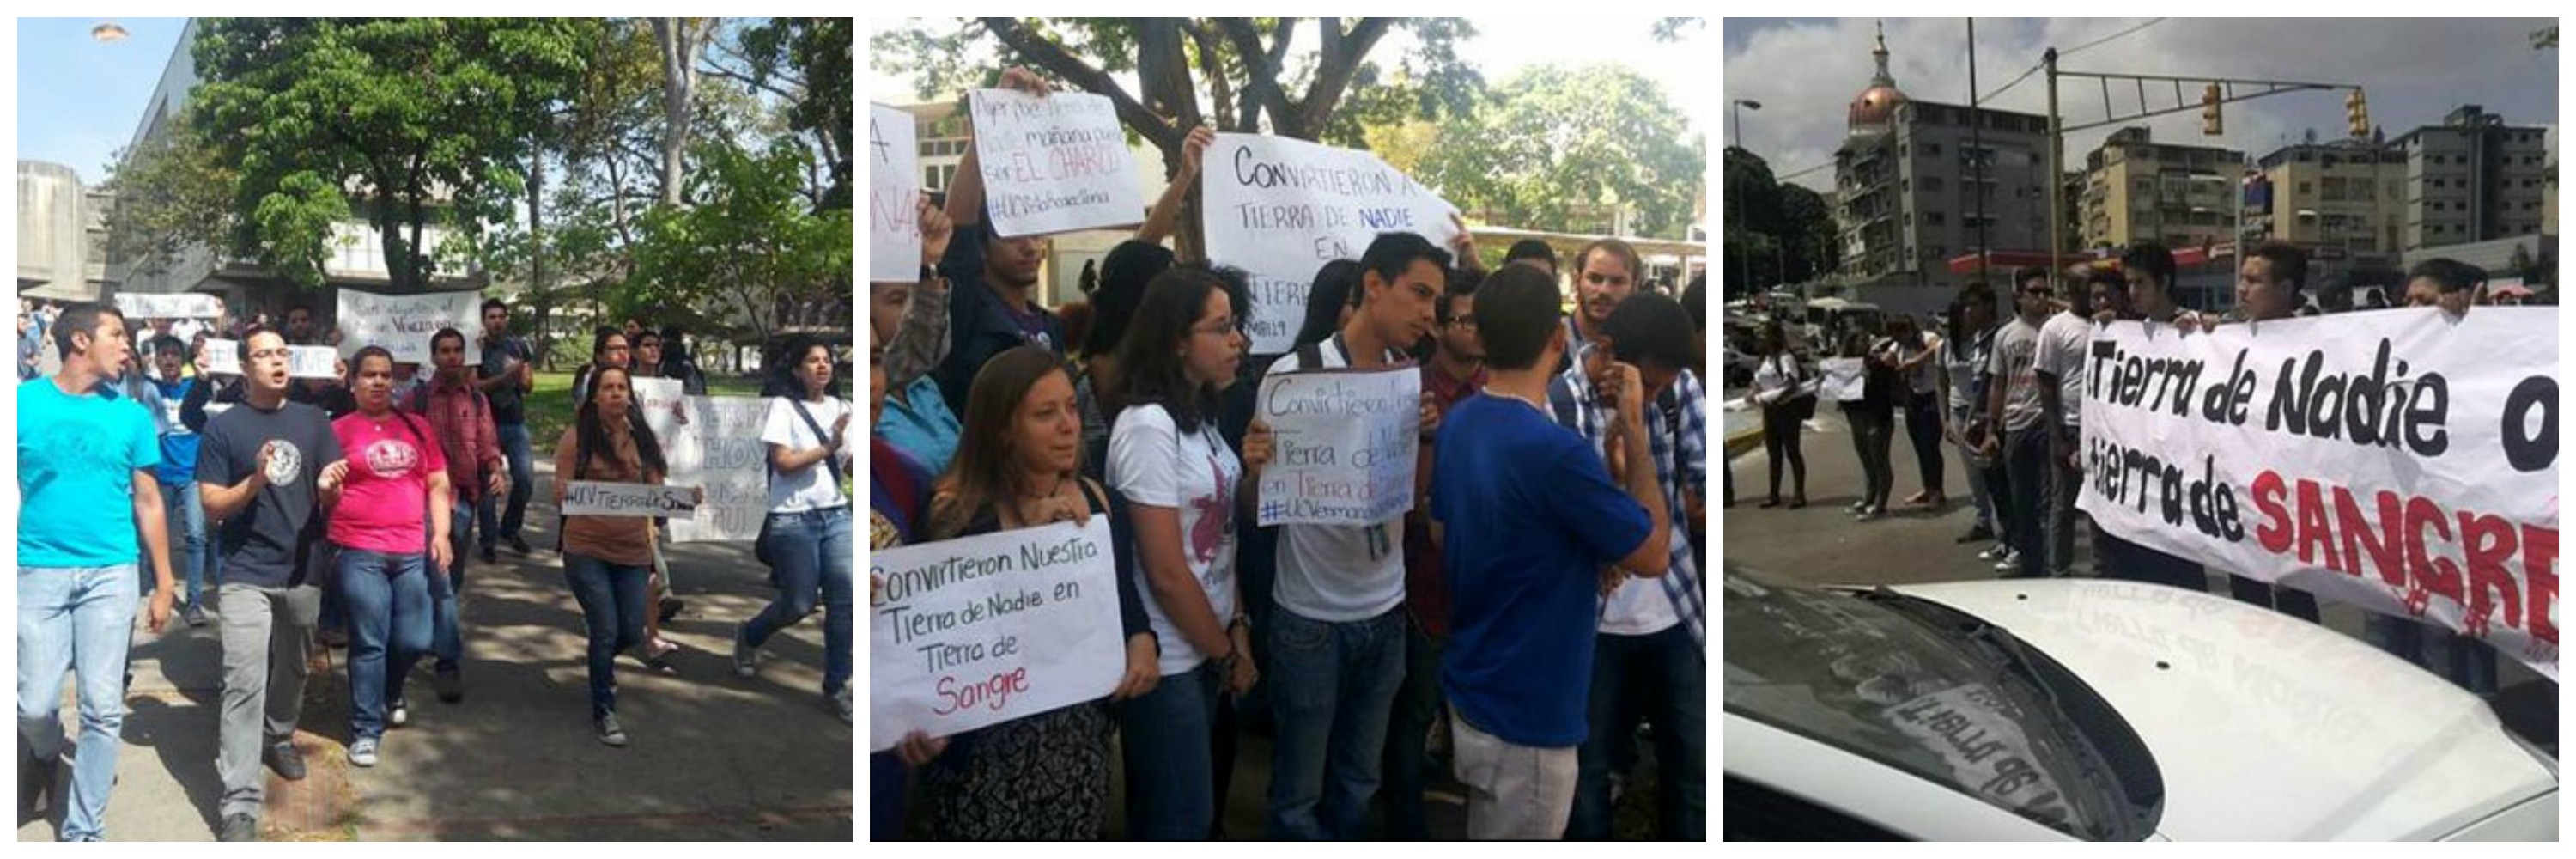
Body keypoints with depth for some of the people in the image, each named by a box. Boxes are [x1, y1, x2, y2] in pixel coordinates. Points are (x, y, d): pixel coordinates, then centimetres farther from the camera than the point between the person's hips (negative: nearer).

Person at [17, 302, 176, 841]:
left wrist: (163, 584, 8)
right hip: (38, 571, -1)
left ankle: (83, 830, 12)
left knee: (103, 708, 1)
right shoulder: (23, 402, 0)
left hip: (112, 574, 1)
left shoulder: (130, 415, 6)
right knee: (36, 703, 2)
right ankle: (45, 756, 37)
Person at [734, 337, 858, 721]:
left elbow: (851, 466, 10)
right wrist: (828, 448, -18)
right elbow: (783, 463, -11)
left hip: (837, 515, 4)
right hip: (794, 519, -4)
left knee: (845, 598, -7)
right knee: (800, 603, 0)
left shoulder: (840, 408, 11)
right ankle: (749, 636, 33)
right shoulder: (783, 406, -3)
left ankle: (837, 685, 5)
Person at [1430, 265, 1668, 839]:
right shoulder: (1555, 451, -28)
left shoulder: (1456, 425, -1)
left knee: (1489, 838, 24)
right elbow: (1654, 555, -15)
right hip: (1523, 718, -8)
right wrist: (1634, 430, -12)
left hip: (1470, 689, 8)